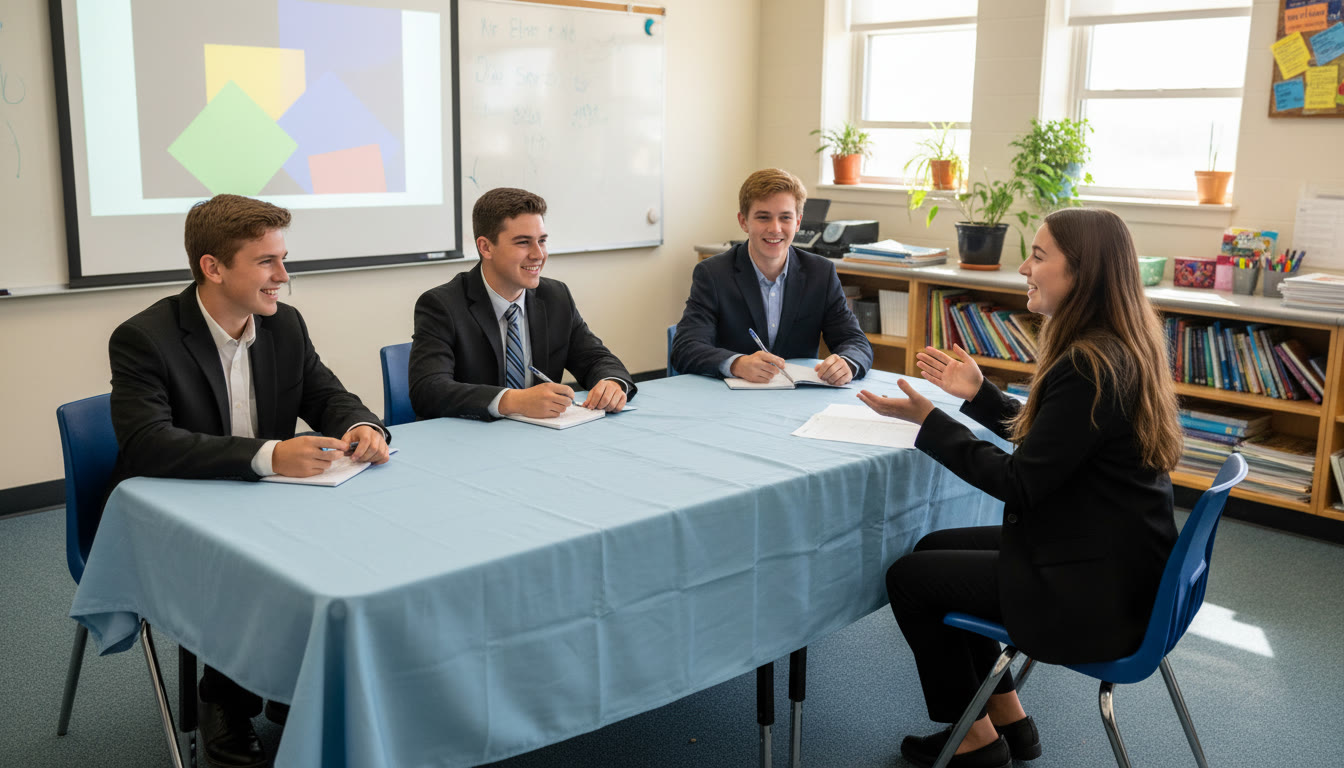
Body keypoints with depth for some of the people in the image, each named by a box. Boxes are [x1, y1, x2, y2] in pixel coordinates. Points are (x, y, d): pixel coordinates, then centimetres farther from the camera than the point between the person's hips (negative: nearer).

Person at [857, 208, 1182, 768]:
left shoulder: (1090, 367, -26)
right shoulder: (1121, 348, 6)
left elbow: (1020, 483, -22)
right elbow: (1043, 436, 16)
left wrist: (926, 418, -18)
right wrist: (978, 392, 13)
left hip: (1095, 593, -10)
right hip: (1117, 559, 10)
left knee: (909, 577, 1)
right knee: (934, 548, 19)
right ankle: (1008, 719, 27)